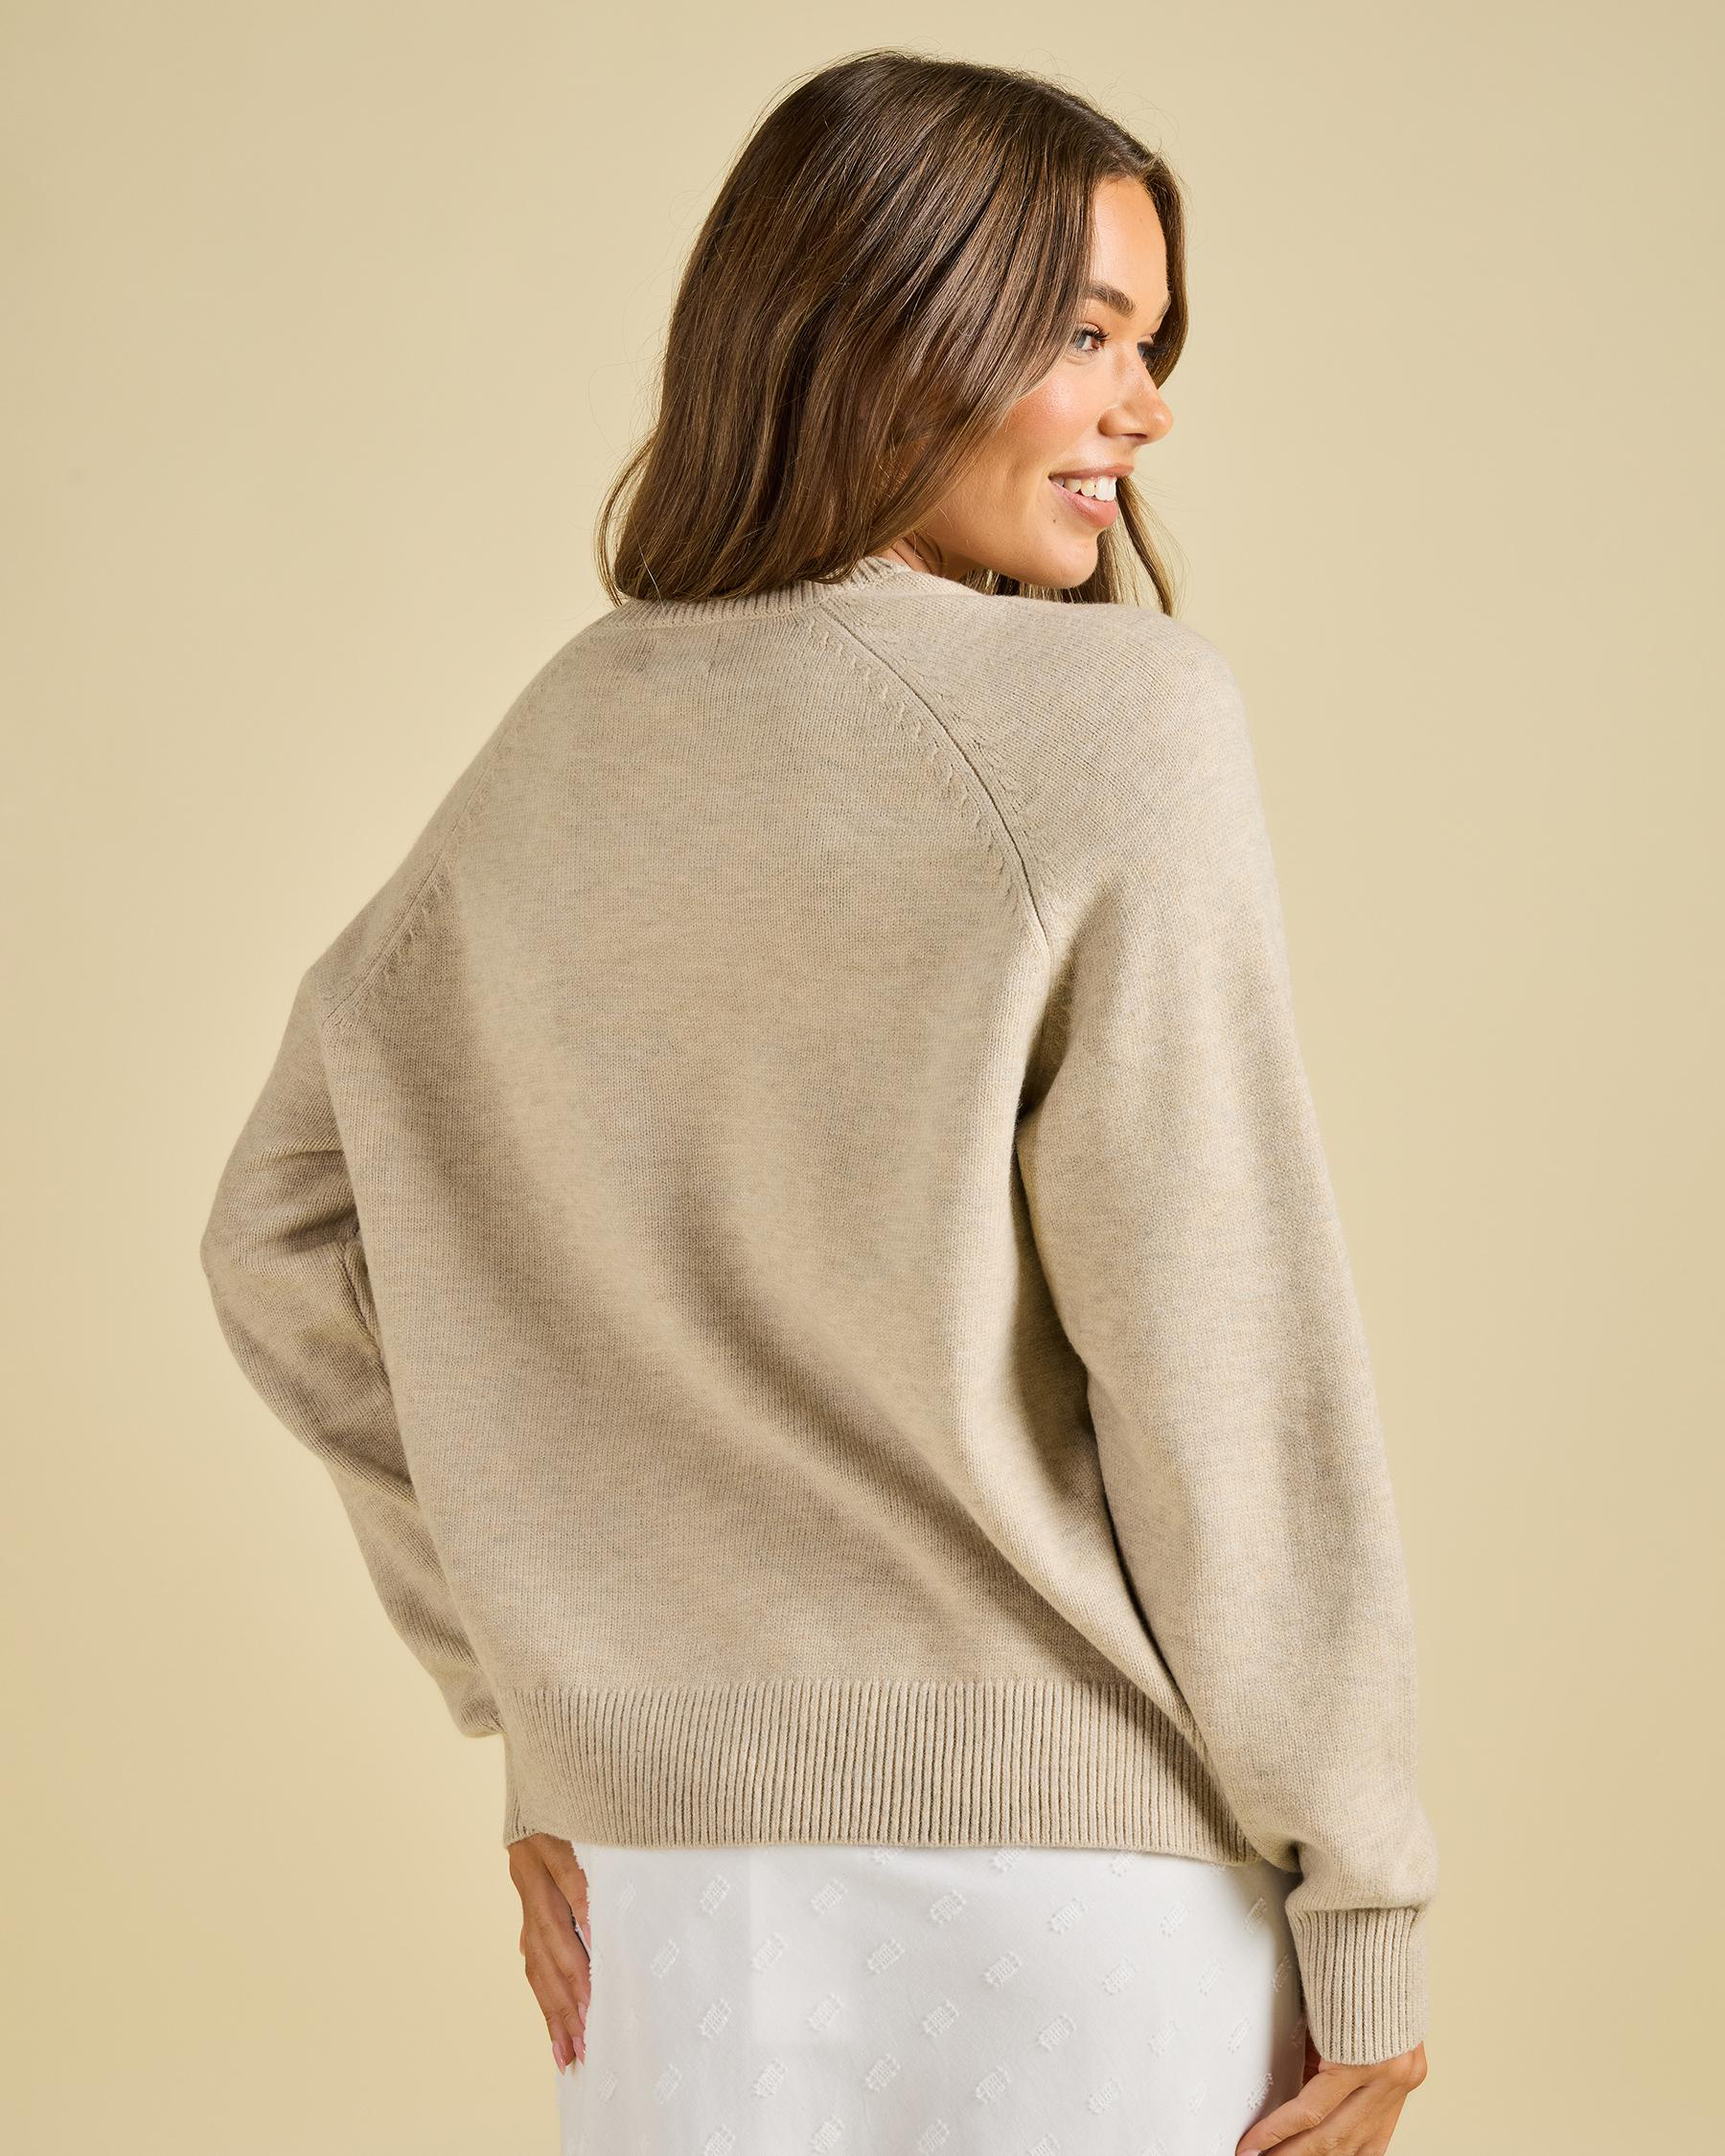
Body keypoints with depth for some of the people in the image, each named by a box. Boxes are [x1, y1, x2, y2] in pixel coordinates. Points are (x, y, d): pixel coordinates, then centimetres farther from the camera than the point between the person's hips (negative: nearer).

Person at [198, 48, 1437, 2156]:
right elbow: (1226, 1364, -15)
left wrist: (535, 1705, 12)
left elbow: (290, 1239, 10)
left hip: (664, 1877, 6)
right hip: (1068, 1860, -5)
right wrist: (1367, 1908, -6)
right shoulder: (1116, 721, -13)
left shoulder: (570, 741, 5)